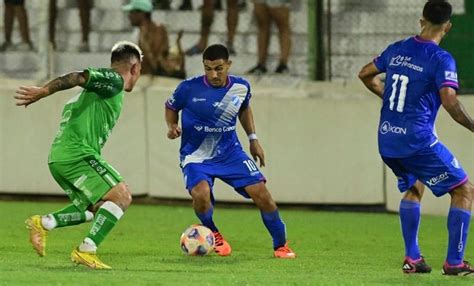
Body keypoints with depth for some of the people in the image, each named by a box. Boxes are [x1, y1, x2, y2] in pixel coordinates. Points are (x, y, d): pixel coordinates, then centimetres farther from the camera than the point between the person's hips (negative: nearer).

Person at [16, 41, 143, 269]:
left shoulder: (106, 83, 27)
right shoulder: (113, 80, -2)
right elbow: (79, 78, -17)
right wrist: (42, 92, -29)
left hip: (59, 159, 10)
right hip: (76, 154, -10)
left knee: (98, 209, 16)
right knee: (121, 196, -12)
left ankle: (44, 223, 5)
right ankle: (86, 250, -17)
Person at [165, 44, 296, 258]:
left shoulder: (241, 87, -5)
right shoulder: (189, 88, -15)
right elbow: (171, 107, 4)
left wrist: (253, 139, 14)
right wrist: (172, 126, -15)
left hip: (230, 152, 3)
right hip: (196, 156, -3)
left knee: (261, 194, -8)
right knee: (201, 194, -30)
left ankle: (280, 246, 11)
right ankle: (213, 235, 2)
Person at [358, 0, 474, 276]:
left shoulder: (397, 49, 9)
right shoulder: (441, 59, -12)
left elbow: (366, 74, 23)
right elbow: (449, 101, -24)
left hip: (387, 140, 7)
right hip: (417, 141, -7)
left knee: (414, 188, 29)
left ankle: (412, 258, 22)